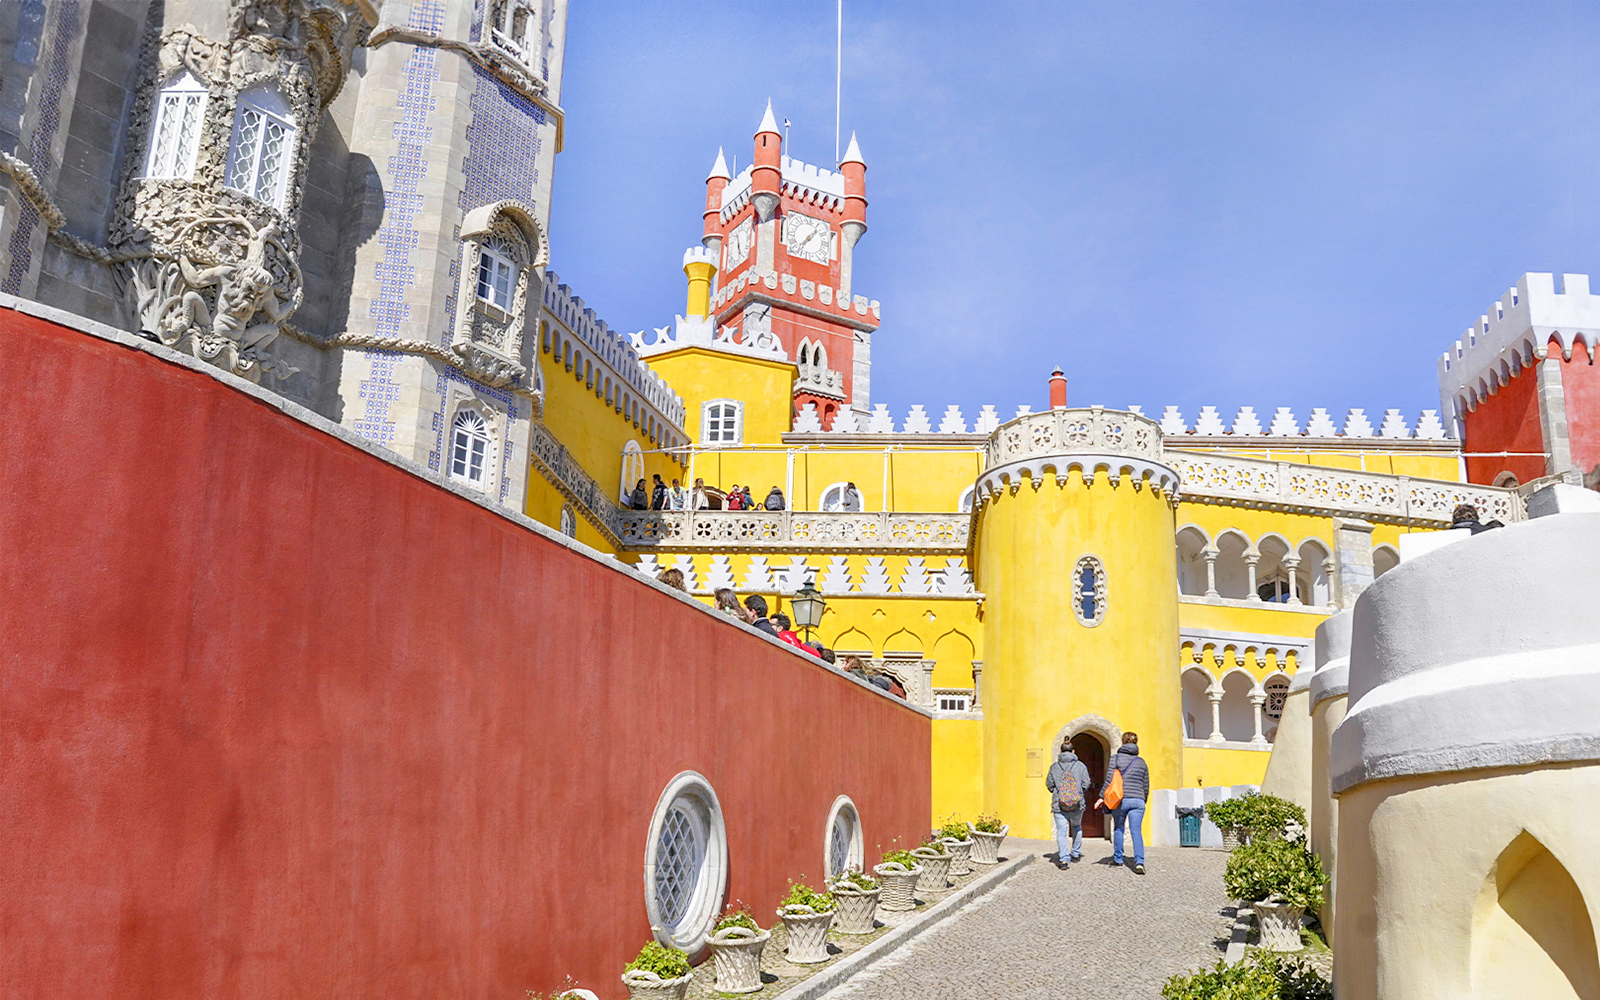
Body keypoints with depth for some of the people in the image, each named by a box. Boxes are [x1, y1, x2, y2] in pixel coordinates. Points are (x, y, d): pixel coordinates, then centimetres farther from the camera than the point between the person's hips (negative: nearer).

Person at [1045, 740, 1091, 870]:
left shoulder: (1054, 766, 0)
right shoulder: (1080, 765, 0)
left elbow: (1049, 784, 3)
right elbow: (1086, 784, -1)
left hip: (1059, 804, -1)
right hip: (1077, 804, 1)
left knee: (1061, 831, -2)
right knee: (1077, 827, 26)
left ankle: (1063, 859, -17)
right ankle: (1076, 854, 36)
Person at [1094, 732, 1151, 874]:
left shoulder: (1116, 757, 1)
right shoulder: (1141, 762, 12)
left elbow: (1110, 779, -7)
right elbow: (1146, 786, 16)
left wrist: (1102, 797, -3)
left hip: (1120, 799, -2)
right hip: (1138, 800, 2)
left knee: (1118, 829, 16)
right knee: (1136, 831, -4)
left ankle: (1118, 858, 25)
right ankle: (1139, 862, -19)